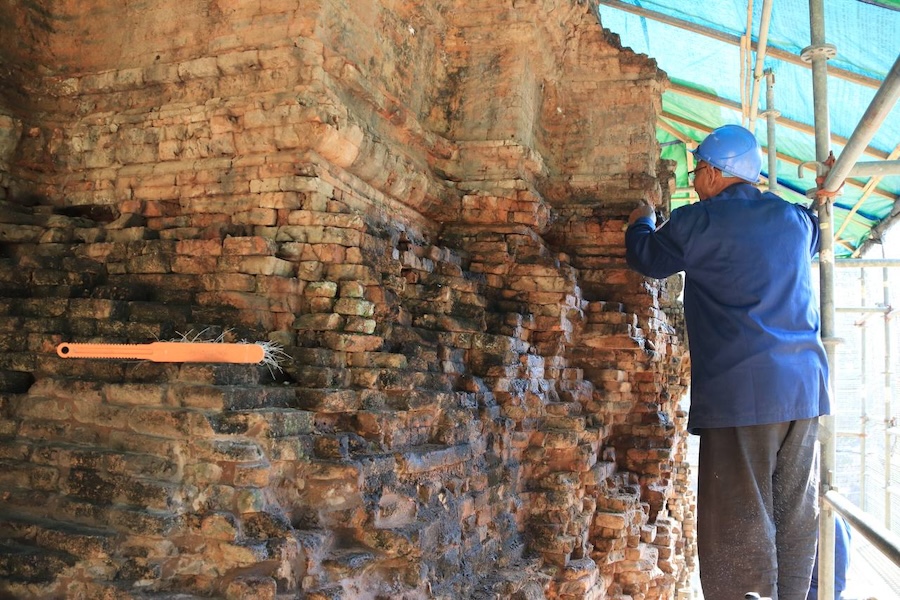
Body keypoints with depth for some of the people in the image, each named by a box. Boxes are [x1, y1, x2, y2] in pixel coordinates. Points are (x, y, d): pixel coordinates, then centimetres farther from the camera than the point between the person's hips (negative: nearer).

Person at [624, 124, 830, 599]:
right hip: (805, 388, 7)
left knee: (740, 528, -4)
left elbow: (646, 258, 13)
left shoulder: (699, 222, -3)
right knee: (796, 520, 13)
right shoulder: (796, 220, 14)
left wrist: (641, 222, 31)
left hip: (740, 393, -6)